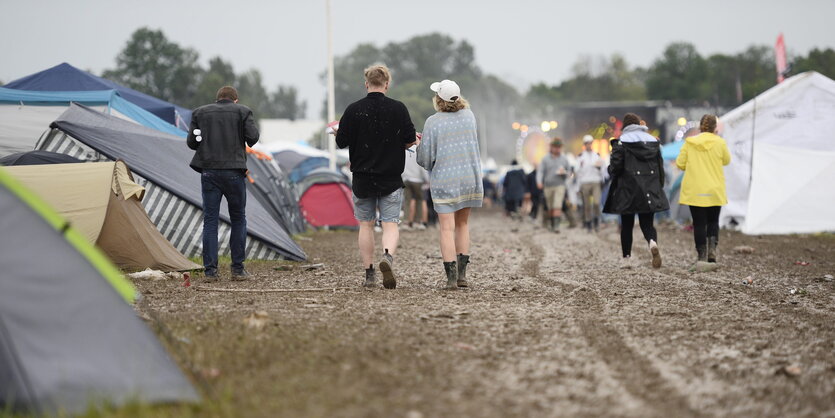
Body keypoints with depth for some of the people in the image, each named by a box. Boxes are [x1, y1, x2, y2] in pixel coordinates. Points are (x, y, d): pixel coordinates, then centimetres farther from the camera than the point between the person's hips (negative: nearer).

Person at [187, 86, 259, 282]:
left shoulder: (200, 112, 10)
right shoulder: (242, 111, 4)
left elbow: (191, 142, 5)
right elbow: (252, 137, -6)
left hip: (209, 171, 2)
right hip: (234, 170, -2)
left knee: (210, 220, 3)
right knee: (238, 219, 9)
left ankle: (210, 270, -1)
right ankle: (238, 269, 8)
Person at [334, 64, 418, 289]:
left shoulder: (354, 110, -4)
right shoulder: (398, 109, -5)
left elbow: (341, 142, -1)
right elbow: (410, 140, -5)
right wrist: (415, 141, 19)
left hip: (362, 178, 1)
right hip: (391, 179, -1)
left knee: (365, 225, 11)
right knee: (390, 224, 2)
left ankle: (369, 274, 11)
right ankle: (388, 257, -27)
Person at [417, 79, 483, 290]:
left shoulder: (433, 122, -10)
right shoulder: (469, 115, 4)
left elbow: (425, 157, -8)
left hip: (444, 180, -4)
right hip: (470, 176, 4)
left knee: (447, 228, -2)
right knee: (462, 224, 17)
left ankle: (451, 278, -9)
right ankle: (462, 274, 14)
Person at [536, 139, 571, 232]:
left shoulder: (564, 159, 6)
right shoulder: (545, 159, 1)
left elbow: (569, 173, 12)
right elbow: (540, 172, -7)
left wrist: (564, 172, -12)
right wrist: (539, 182, -25)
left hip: (560, 186, -1)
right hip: (548, 186, 1)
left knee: (557, 206, -15)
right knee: (550, 208, 9)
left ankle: (556, 226, -21)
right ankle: (552, 224, 27)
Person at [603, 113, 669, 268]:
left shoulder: (621, 142, -7)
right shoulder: (652, 141, 7)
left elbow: (615, 165, -11)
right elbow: (660, 165, 8)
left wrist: (612, 172, 12)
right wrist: (659, 185, 17)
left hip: (628, 189, -3)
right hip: (650, 191, 3)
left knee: (627, 225, 10)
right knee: (647, 223, 6)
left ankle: (627, 258, 12)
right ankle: (653, 242, -26)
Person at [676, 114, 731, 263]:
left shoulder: (690, 142, -5)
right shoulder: (719, 142, -5)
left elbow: (680, 164, -1)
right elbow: (726, 160, 10)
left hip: (694, 191, 0)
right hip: (715, 190, 0)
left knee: (699, 223, 5)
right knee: (713, 221, 16)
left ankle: (702, 255, 4)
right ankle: (712, 247, -4)